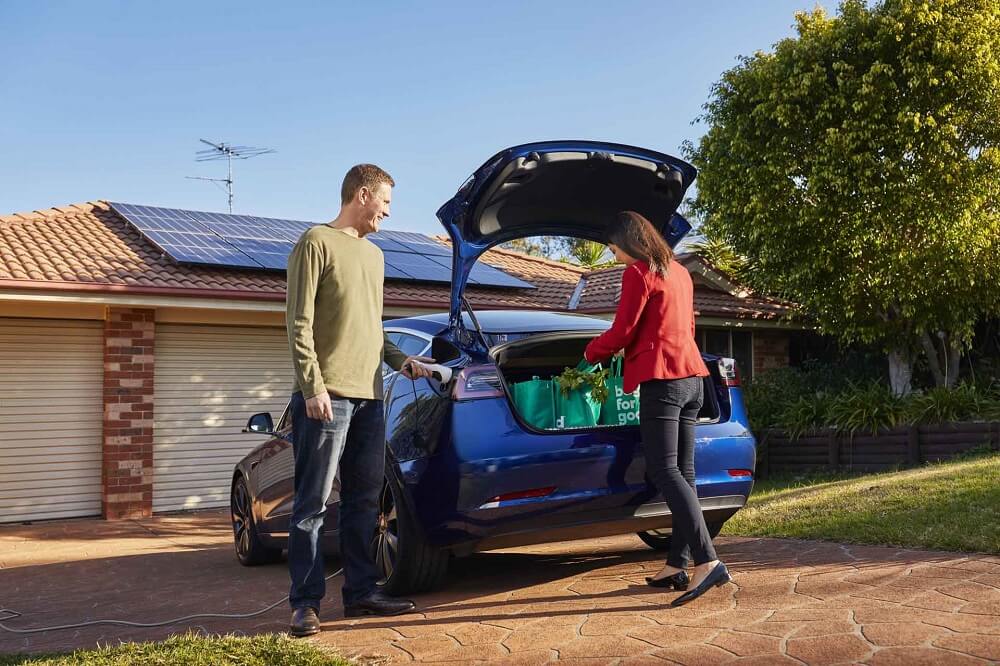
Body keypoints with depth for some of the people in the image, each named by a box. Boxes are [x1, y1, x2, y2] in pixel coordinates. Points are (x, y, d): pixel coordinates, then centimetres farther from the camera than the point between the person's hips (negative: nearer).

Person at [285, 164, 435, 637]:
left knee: (364, 500, 10)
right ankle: (305, 602, 3)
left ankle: (360, 591, 19)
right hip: (328, 395, -8)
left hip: (369, 396, 8)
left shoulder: (374, 254, 22)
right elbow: (299, 323, -9)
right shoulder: (317, 243, -3)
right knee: (313, 502, -3)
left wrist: (400, 360, 12)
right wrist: (313, 386, -16)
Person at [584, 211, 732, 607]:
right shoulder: (679, 272, 20)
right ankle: (676, 566, 9)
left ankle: (707, 562, -24)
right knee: (682, 472, 6)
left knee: (664, 471, -13)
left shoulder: (638, 272, -7)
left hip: (662, 379, -9)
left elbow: (622, 332, -10)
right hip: (691, 376, 9)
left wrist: (592, 353, 9)